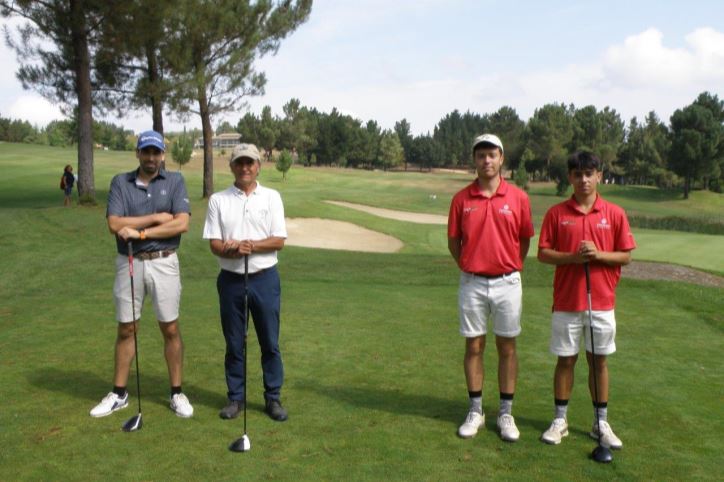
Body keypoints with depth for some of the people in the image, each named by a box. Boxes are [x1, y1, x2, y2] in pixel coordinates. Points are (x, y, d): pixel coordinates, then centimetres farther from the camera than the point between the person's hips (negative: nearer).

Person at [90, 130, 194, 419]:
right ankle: (119, 394, 23)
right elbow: (115, 225, -10)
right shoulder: (120, 182, 2)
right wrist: (156, 217, -13)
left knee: (170, 329, 4)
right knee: (126, 330, 10)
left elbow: (182, 224, -13)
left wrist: (140, 232, -16)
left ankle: (177, 393, 17)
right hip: (129, 264, 1)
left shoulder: (175, 181, -1)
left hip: (163, 263, -1)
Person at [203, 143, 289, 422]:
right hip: (231, 279, 1)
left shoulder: (271, 197, 2)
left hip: (264, 278, 0)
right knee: (234, 344, 8)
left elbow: (279, 240, -4)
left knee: (270, 342, 5)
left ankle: (273, 397, 17)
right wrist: (233, 250, -22)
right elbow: (214, 244, -2)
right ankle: (236, 397, 21)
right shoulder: (218, 200, 3)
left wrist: (250, 245, -17)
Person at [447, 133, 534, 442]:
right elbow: (453, 240, 7)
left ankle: (506, 413, 19)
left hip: (507, 282, 0)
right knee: (474, 347, 7)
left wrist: (511, 267, 7)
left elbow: (525, 239, 8)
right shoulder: (461, 199, -1)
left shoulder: (518, 198, -1)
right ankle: (475, 411, 20)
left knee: (507, 348, 7)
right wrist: (467, 267, 5)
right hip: (472, 283, 0)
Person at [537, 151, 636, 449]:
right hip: (566, 302, 0)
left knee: (599, 361, 9)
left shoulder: (615, 214, 1)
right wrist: (573, 256, -17)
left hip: (602, 301, 1)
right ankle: (560, 420, 21)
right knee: (565, 360, 8)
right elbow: (543, 253, -1)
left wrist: (599, 254, -16)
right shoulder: (556, 213, 0)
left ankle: (601, 423, 22)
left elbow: (626, 256, 2)